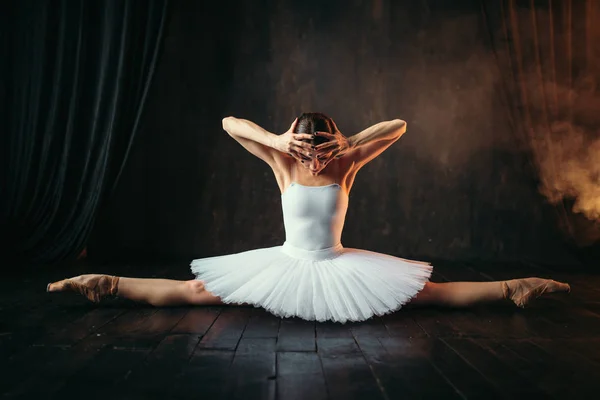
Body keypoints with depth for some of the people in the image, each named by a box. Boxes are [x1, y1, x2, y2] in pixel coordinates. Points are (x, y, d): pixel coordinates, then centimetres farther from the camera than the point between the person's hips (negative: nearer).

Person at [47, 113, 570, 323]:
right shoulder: (284, 164, -10)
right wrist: (276, 139, -29)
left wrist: (350, 144, -22)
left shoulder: (346, 165, -8)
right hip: (288, 265, 0)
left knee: (428, 294, -3)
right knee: (193, 291, -7)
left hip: (337, 267, 1)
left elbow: (398, 126, -10)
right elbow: (229, 123, -16)